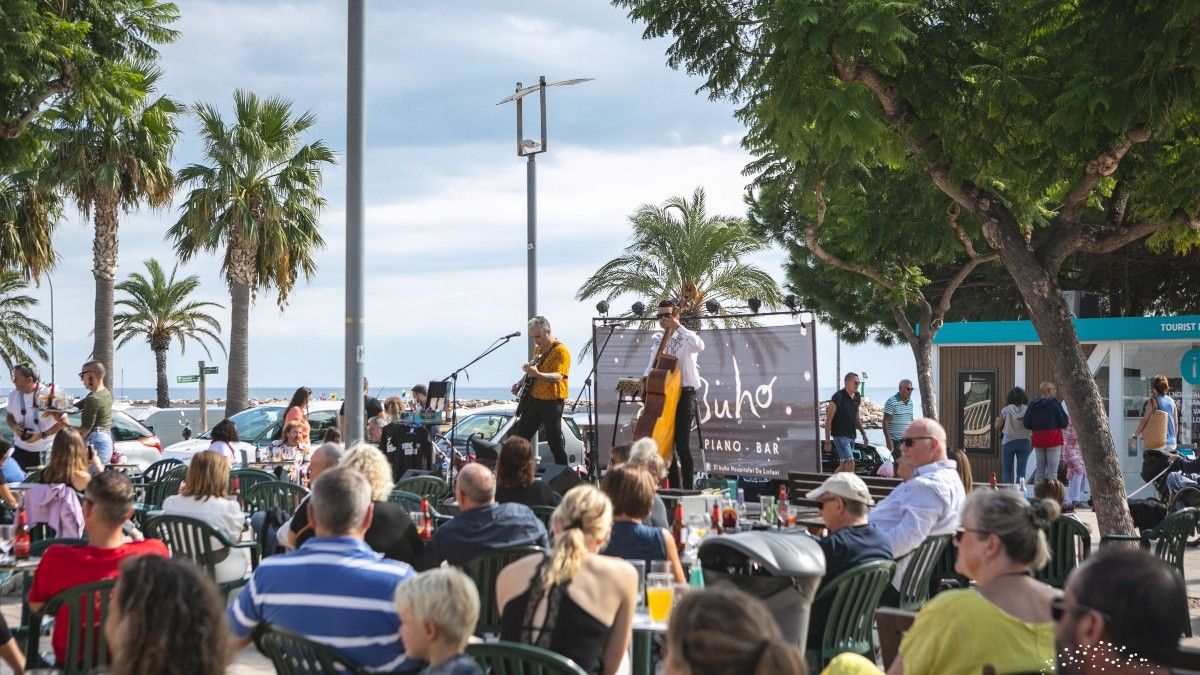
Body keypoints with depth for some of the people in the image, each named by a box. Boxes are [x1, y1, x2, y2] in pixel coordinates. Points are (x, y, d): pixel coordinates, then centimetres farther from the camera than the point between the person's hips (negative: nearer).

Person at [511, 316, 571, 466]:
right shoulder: (538, 349, 14)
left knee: (555, 442, -6)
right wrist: (520, 384, 13)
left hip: (552, 401, -8)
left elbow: (558, 376, -26)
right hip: (533, 399, 8)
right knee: (520, 437, 7)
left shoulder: (561, 351, -12)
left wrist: (538, 374, -41)